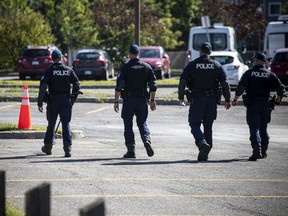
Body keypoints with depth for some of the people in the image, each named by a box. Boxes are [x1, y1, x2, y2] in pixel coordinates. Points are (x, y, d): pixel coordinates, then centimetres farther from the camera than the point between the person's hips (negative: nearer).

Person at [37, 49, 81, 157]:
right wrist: (73, 97, 14)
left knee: (51, 124, 13)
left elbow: (43, 86, -13)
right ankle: (67, 149, -10)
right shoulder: (69, 70, 2)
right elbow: (77, 85, 0)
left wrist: (40, 102, -11)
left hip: (53, 101, -1)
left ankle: (48, 147, 26)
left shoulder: (49, 70, -5)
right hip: (66, 101, 1)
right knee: (66, 124, 1)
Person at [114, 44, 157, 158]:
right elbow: (153, 85, 4)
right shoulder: (147, 67, 5)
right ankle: (147, 140, -14)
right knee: (142, 123, 13)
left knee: (128, 125, 5)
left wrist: (116, 101, -6)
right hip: (142, 99, 3)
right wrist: (152, 100, 10)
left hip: (128, 100, -3)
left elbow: (119, 86, -10)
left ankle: (131, 150, 2)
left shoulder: (125, 67, -6)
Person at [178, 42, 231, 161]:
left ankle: (202, 142, -26)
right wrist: (227, 100, 7)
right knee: (208, 126, 10)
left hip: (197, 99, -3)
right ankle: (204, 155, 10)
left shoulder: (192, 65, -1)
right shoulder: (216, 65, 4)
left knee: (194, 124, 2)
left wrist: (181, 98, 3)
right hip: (212, 100, 3)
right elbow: (225, 84, 0)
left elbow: (182, 82, -7)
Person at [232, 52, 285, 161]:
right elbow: (280, 88, 0)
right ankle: (263, 152, 23)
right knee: (263, 128, 17)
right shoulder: (270, 74, 6)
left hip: (252, 104, -3)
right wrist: (278, 99, 16)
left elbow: (241, 87, -11)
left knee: (254, 128, -5)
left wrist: (235, 99, -2)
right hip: (265, 105, 3)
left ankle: (257, 151, -21)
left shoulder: (249, 73, -2)